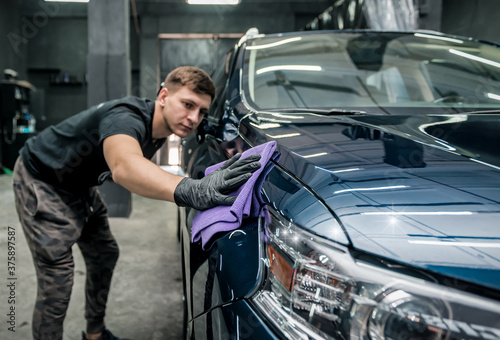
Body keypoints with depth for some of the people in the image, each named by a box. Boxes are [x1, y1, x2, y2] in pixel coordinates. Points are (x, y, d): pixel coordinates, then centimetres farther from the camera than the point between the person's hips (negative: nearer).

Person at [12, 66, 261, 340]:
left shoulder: (160, 127, -8)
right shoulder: (127, 118, -37)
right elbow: (124, 166, -62)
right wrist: (188, 190, -78)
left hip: (79, 185, 9)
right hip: (42, 182, -9)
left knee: (104, 255, 16)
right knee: (56, 283, -11)